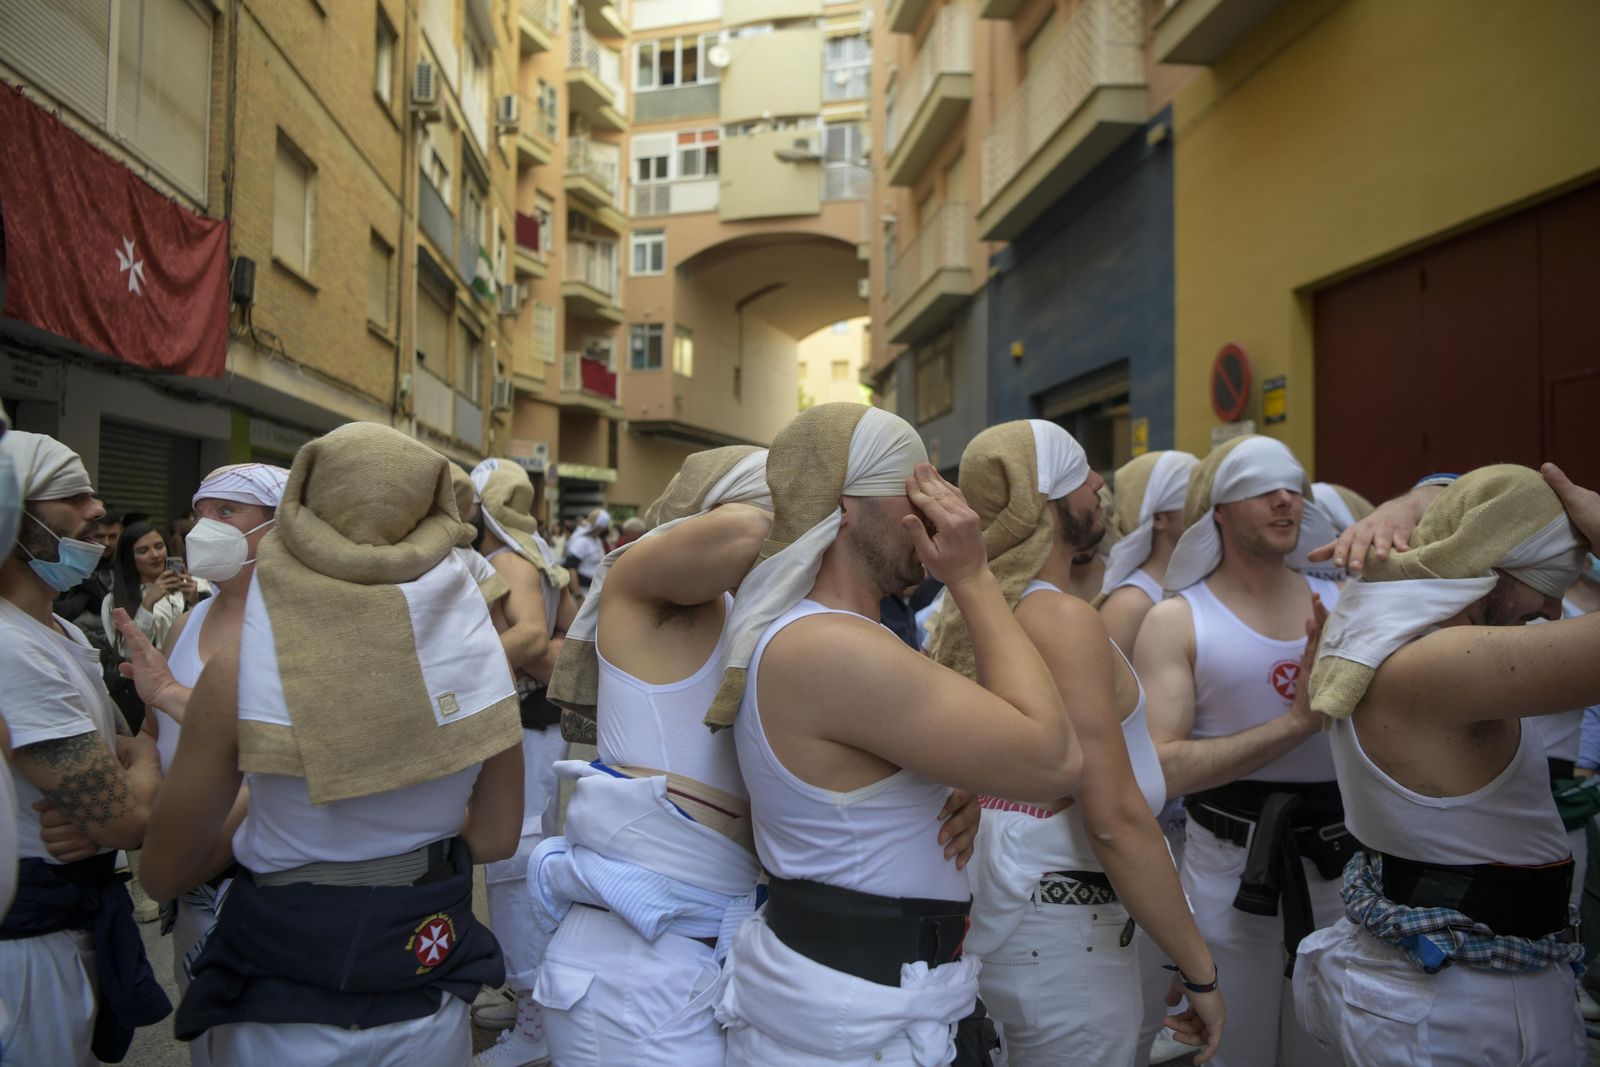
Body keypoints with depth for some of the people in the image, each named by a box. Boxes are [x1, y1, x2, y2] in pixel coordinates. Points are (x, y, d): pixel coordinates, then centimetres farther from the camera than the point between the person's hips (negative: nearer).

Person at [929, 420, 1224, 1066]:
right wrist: (1199, 968, -15)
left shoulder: (963, 618, 4)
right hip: (1058, 933, -8)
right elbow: (1117, 819, -23)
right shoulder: (1064, 620, -21)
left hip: (987, 908, 8)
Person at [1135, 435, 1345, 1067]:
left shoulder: (1344, 604, 3)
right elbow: (1163, 768, -19)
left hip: (1339, 864, 4)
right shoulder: (1177, 620, -9)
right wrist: (1296, 722, -21)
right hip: (1230, 869, -4)